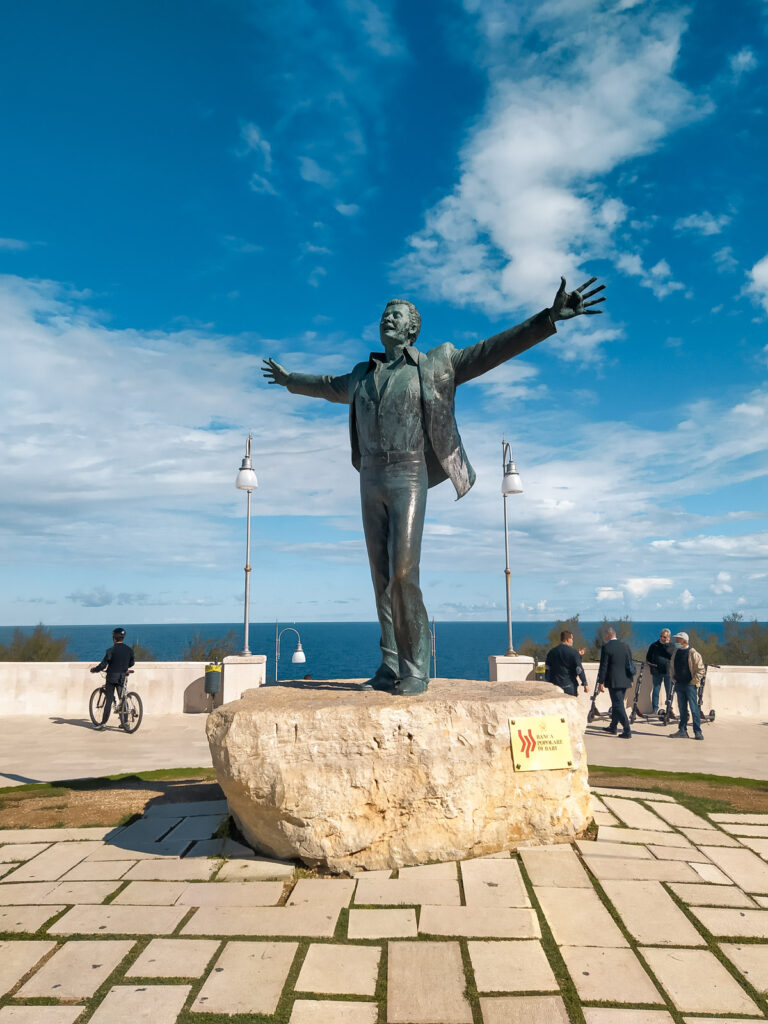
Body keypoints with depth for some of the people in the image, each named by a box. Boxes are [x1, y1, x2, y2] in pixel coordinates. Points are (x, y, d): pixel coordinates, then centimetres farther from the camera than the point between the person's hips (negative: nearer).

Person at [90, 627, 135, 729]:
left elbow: (103, 665, -12)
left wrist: (93, 669, 6)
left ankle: (104, 722, 2)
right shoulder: (129, 650, 3)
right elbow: (131, 663, 15)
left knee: (109, 700, 0)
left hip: (111, 677, -4)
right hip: (123, 677, 4)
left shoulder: (111, 650, -13)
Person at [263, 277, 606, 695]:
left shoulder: (434, 366, 5)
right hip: (371, 481, 5)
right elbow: (330, 386, 41)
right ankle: (391, 667, 8)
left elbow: (491, 350, -3)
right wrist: (290, 380, 55)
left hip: (408, 479, -5)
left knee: (403, 574, -16)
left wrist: (549, 317, -12)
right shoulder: (363, 375, 20)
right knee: (383, 576, 3)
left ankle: (415, 669, -6)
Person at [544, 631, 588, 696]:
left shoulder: (551, 652, 6)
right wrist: (584, 683, -3)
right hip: (569, 686, -4)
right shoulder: (573, 653, -8)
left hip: (555, 685, 4)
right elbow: (579, 669, -11)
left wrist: (548, 684, 15)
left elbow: (547, 670, 7)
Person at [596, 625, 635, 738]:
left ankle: (627, 731, -7)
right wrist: (630, 679, 21)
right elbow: (630, 663, 13)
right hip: (625, 680, 7)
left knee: (618, 705, -3)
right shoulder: (625, 645, 8)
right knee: (617, 703, 18)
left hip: (614, 681, -7)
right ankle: (613, 727, 30)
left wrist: (601, 682, -7)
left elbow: (603, 666, -12)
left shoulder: (606, 647, -12)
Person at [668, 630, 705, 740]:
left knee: (694, 709, -5)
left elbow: (700, 669, -8)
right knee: (682, 709, 10)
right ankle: (682, 731, 15)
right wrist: (674, 679, 13)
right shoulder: (676, 652, 10)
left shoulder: (693, 653, -9)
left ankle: (697, 732, 0)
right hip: (679, 685, 6)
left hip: (690, 685, -6)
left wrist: (694, 681, -11)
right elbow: (672, 667, 23)